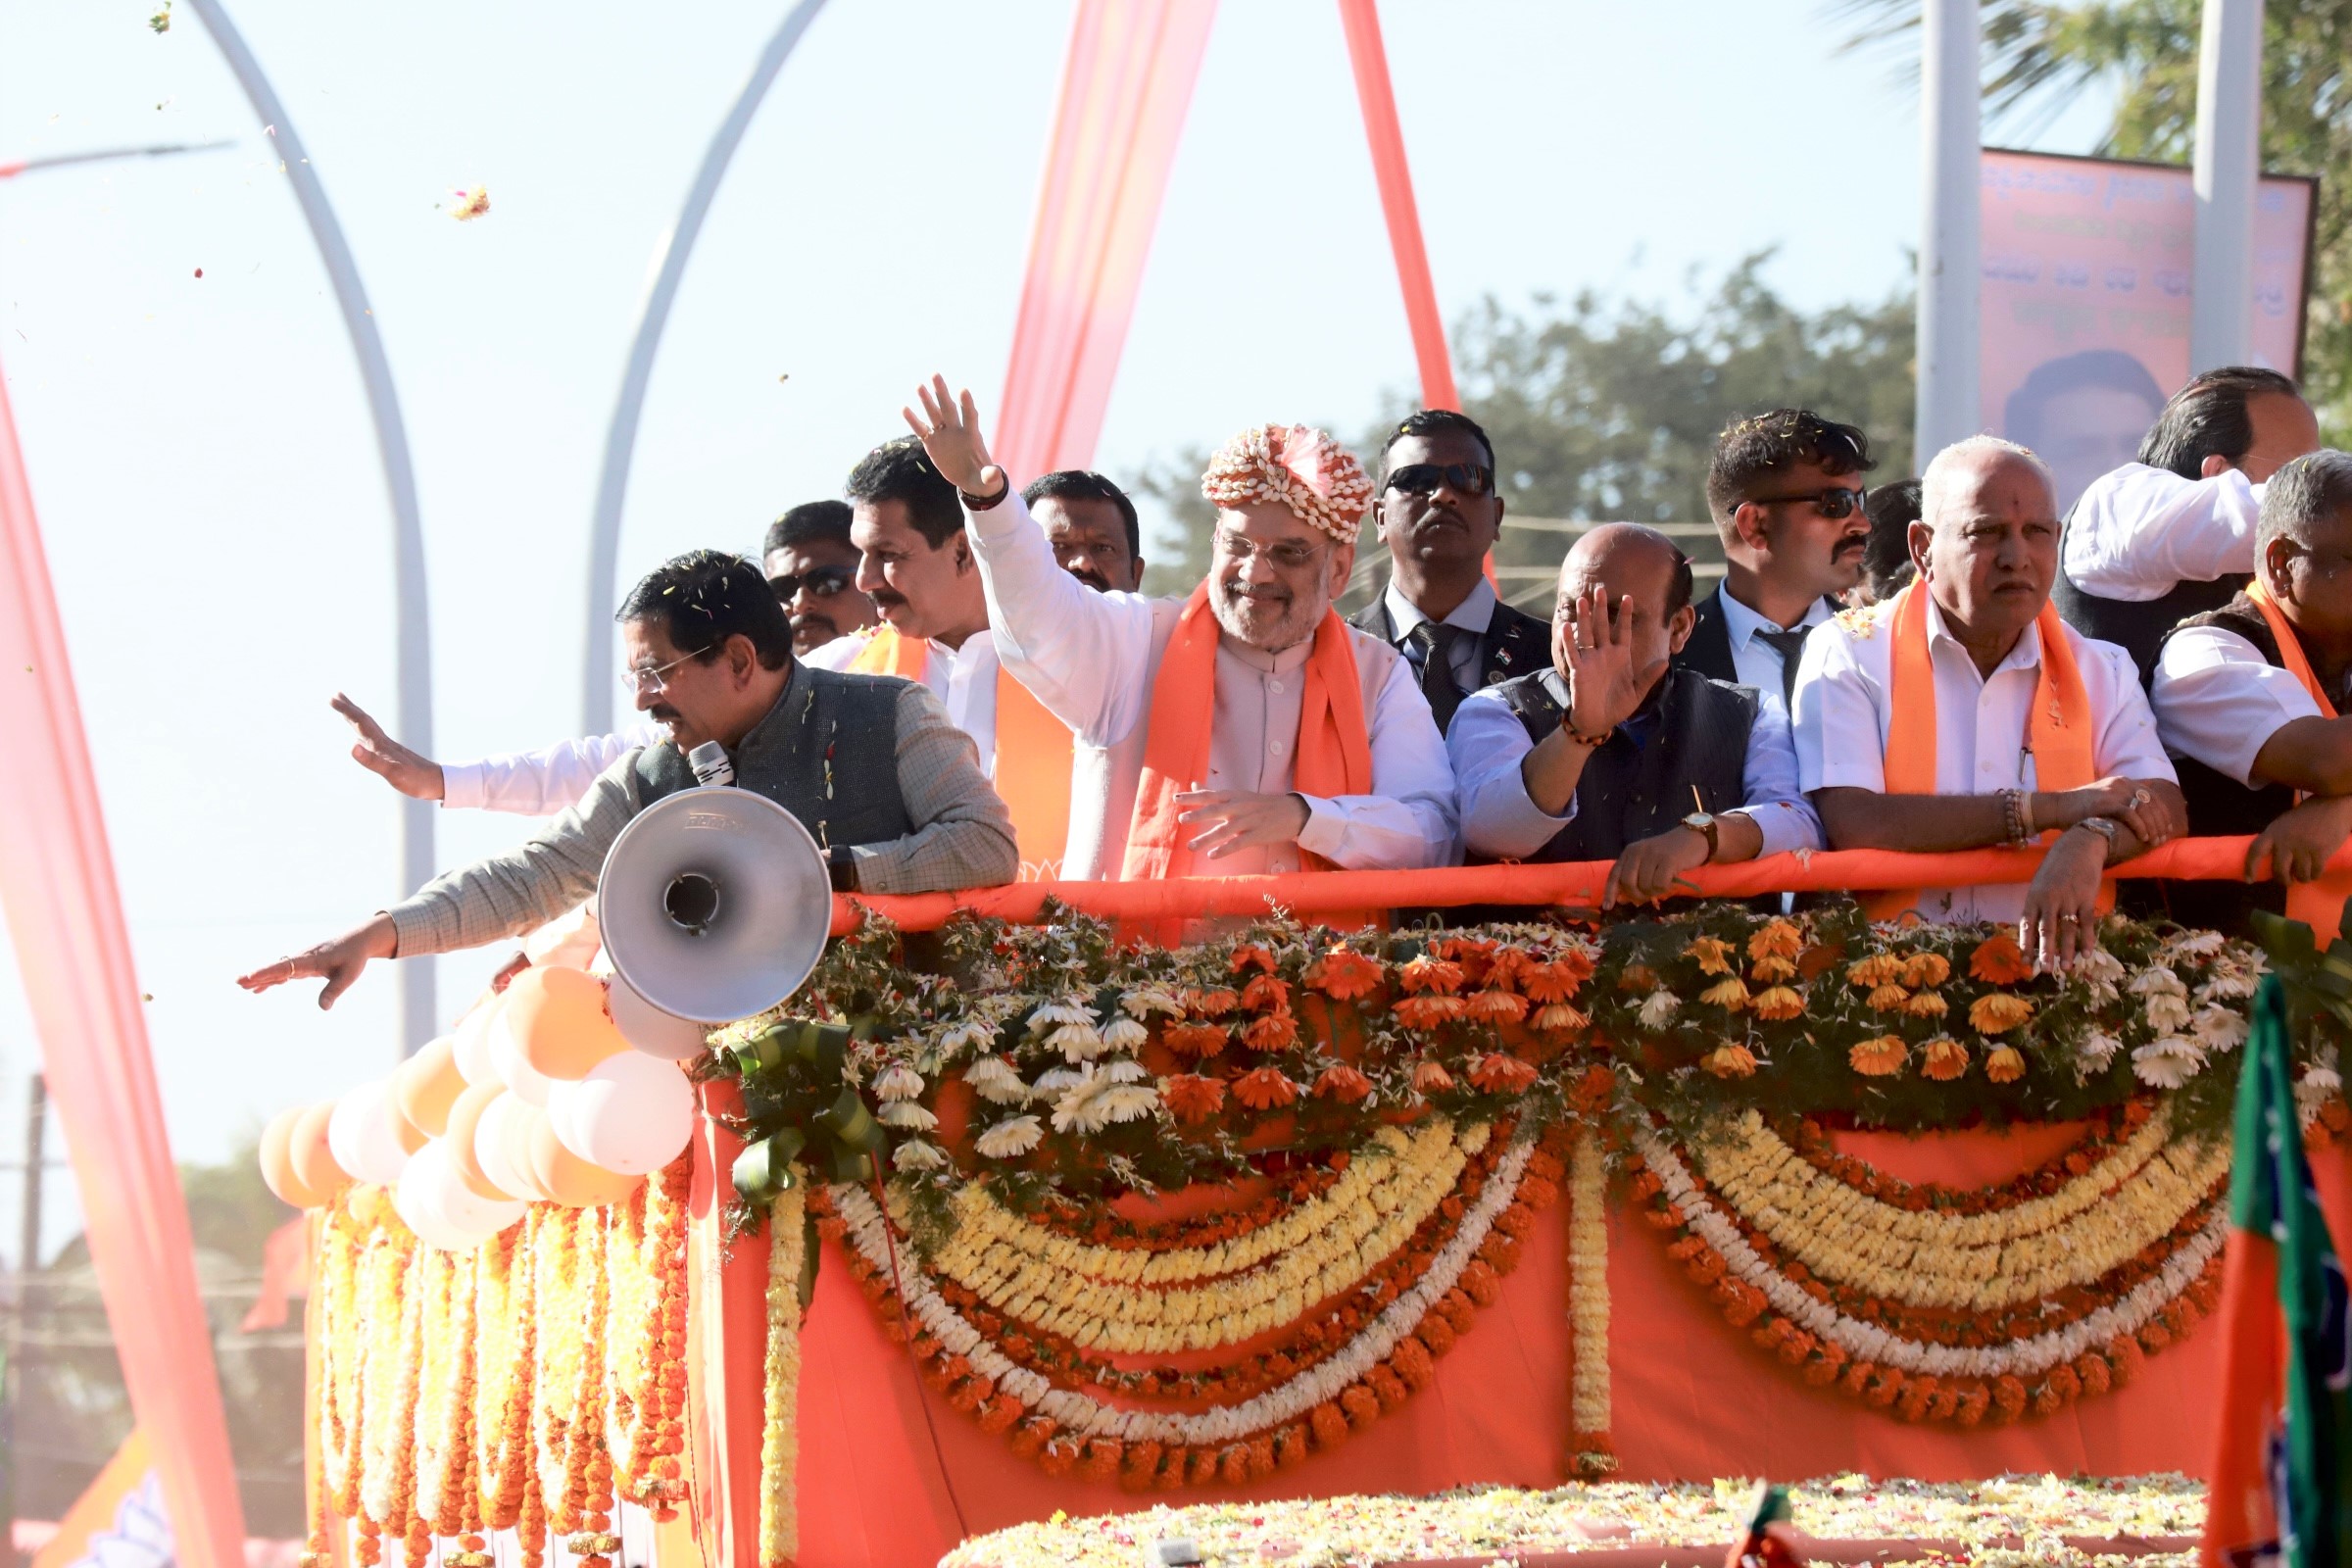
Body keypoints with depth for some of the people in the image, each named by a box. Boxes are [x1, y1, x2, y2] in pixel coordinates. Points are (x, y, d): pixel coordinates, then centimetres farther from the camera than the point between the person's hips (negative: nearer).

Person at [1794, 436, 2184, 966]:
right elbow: (1851, 825, -13)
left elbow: (2162, 809, -1)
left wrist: (2089, 839, -25)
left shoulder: (2100, 670, 14)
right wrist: (2048, 809, -11)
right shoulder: (1849, 654, 2)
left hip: (2049, 960, 3)